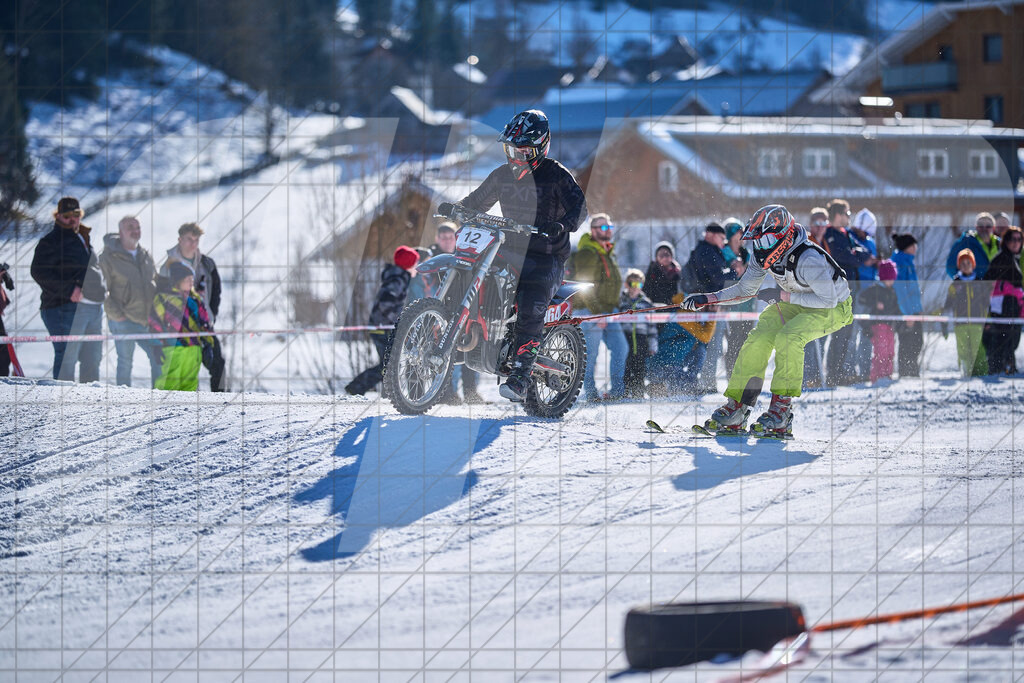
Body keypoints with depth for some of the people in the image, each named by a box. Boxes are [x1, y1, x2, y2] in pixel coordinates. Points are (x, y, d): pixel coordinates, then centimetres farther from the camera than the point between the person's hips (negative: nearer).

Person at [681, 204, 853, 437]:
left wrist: (783, 296, -31)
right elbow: (745, 290, 1)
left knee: (788, 337, -31)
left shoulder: (808, 260, -35)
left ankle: (782, 408, -25)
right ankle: (735, 409, -7)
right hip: (795, 304, 7)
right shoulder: (763, 255, -12)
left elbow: (828, 299, -31)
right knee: (759, 338, -13)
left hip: (834, 308, -7)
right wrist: (707, 299, -10)